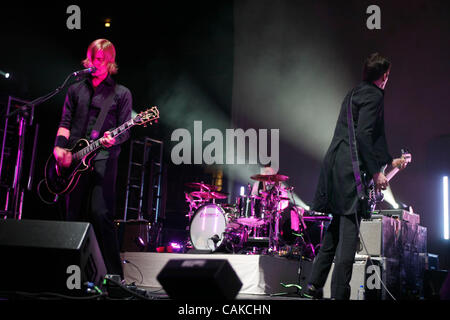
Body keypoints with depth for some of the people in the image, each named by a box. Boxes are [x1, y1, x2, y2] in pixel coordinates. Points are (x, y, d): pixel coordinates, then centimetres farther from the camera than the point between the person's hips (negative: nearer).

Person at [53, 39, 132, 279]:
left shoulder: (121, 93, 8)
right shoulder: (75, 90, 18)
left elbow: (125, 129, 3)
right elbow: (65, 122, 13)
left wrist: (113, 140, -18)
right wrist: (60, 146, -4)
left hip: (103, 159, -4)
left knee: (100, 213, -15)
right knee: (74, 215, 4)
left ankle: (114, 274, -10)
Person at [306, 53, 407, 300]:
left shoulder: (355, 92, 23)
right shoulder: (374, 95, -7)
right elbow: (363, 135, -19)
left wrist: (390, 161, 36)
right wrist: (375, 172, -15)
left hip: (335, 165, 9)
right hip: (350, 170, -9)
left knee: (336, 228, 14)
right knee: (349, 231, -7)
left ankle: (315, 285, 14)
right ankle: (339, 293, -8)